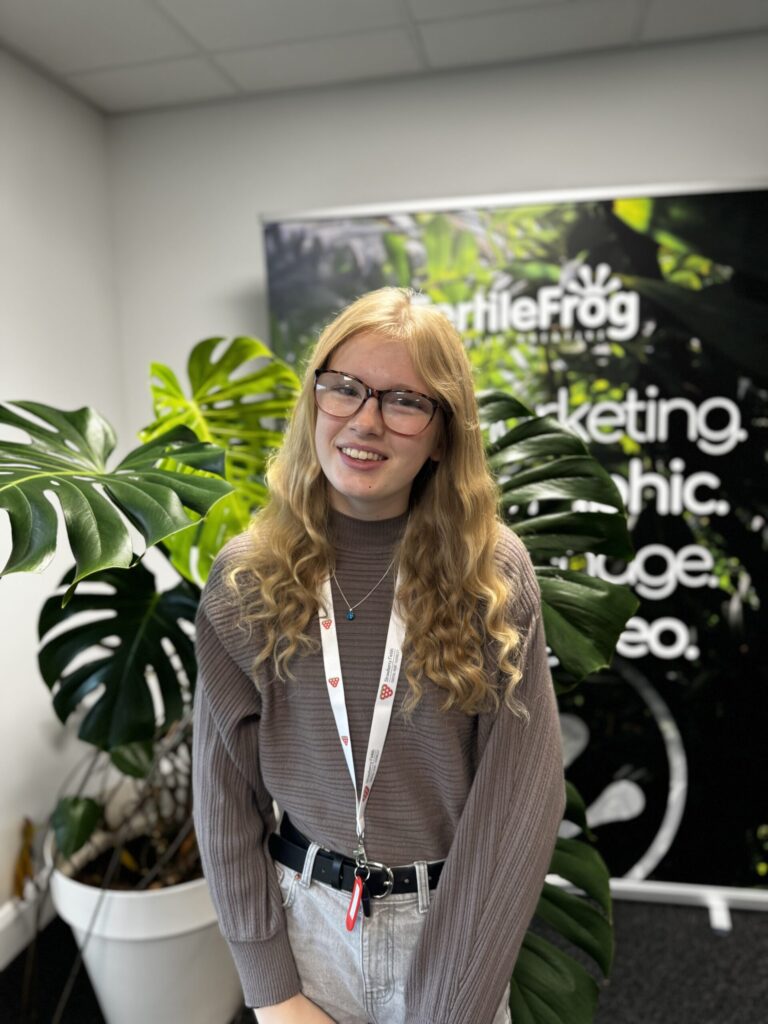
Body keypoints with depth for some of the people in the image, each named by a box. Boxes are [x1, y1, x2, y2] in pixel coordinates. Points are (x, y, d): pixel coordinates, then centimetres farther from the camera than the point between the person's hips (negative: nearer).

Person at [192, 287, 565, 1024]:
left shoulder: (494, 575, -15)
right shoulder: (246, 579, -11)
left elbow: (519, 798, -15)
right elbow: (225, 789, -6)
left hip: (451, 917, -1)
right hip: (305, 910, 1)